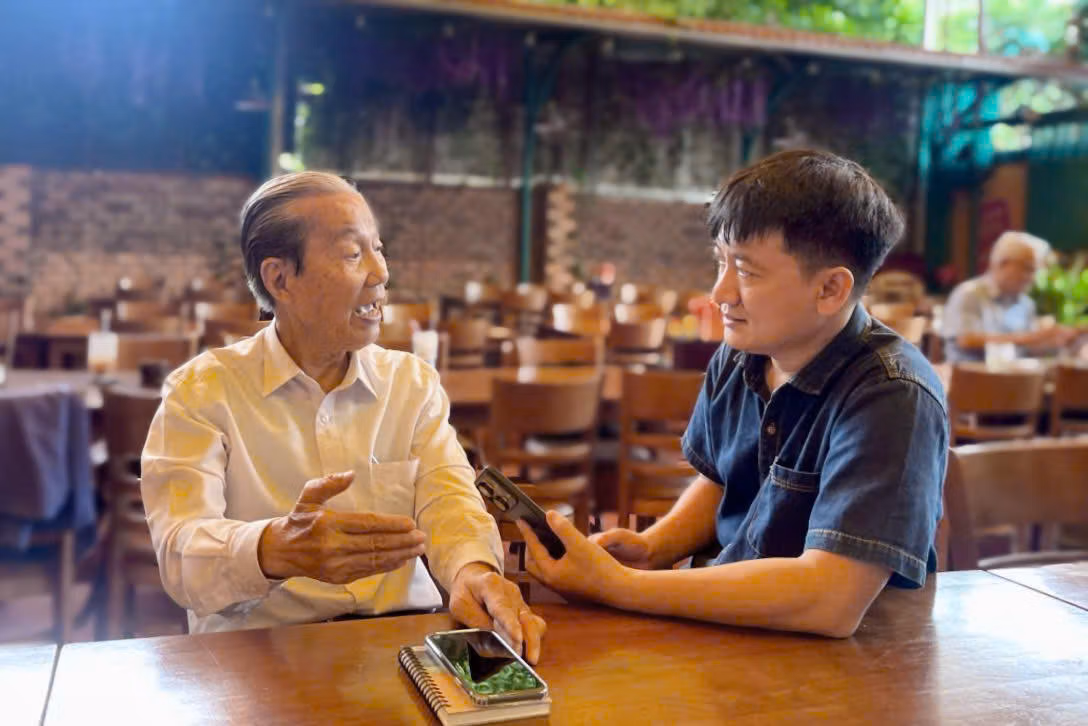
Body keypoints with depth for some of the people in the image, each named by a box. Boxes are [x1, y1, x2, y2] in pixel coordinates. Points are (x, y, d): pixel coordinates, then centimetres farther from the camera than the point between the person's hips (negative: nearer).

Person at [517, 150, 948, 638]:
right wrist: (654, 546, -5)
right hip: (728, 622, 5)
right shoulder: (737, 357, -3)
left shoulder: (891, 398, -21)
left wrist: (618, 587, -26)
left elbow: (830, 600, -29)